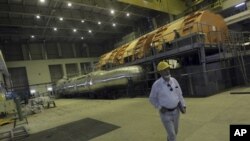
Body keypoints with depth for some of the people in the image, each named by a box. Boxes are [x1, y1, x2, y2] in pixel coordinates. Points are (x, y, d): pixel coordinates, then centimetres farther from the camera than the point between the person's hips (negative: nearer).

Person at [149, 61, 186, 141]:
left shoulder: (174, 80, -4)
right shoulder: (157, 84, -18)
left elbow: (179, 95, 5)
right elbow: (152, 99, -6)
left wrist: (183, 106, -8)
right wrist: (160, 108, -20)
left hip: (175, 111, 5)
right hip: (165, 113, -5)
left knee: (175, 131, 22)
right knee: (172, 135, 0)